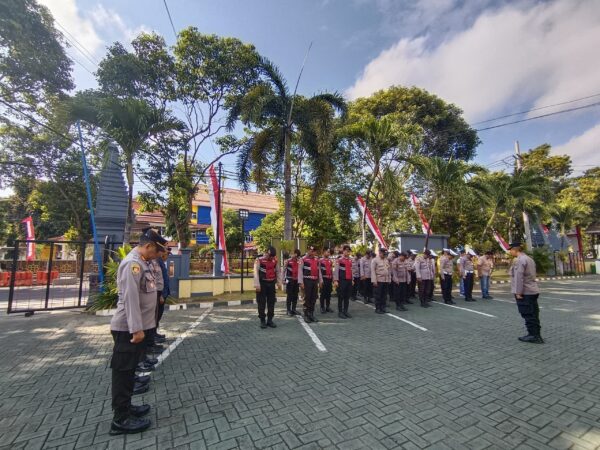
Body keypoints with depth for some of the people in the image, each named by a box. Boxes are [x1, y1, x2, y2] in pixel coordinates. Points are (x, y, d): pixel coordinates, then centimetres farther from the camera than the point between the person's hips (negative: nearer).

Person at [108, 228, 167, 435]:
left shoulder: (142, 262, 10)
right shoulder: (132, 263, -22)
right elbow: (130, 298, -26)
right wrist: (136, 329, -25)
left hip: (136, 326, 10)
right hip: (128, 328, -10)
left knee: (130, 369, 19)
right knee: (123, 371, 2)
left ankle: (126, 407, 34)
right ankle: (121, 419, 14)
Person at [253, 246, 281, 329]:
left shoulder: (275, 261, 5)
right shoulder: (259, 260, -8)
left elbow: (277, 272, 12)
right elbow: (256, 272, -13)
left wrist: (279, 282, 7)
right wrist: (257, 284, -19)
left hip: (272, 284, 4)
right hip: (262, 284, -4)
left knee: (271, 302, 8)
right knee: (261, 303, 2)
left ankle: (270, 320, 20)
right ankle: (262, 321, 13)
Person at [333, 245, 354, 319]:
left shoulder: (351, 260, 12)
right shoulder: (339, 259, -8)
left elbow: (351, 270, 17)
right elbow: (336, 270, -11)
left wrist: (352, 280, 15)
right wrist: (336, 280, -15)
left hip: (349, 280, 6)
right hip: (342, 280, -6)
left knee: (347, 297, 11)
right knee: (341, 296, 2)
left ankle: (345, 311, 21)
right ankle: (340, 312, 11)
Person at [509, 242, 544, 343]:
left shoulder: (519, 260, -17)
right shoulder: (529, 258, 15)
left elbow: (519, 277, -22)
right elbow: (532, 275, 21)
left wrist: (518, 292, -18)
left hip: (525, 293, -10)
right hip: (533, 291, 10)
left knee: (528, 315, -2)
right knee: (533, 315, 14)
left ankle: (534, 336, 3)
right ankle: (536, 335, 20)